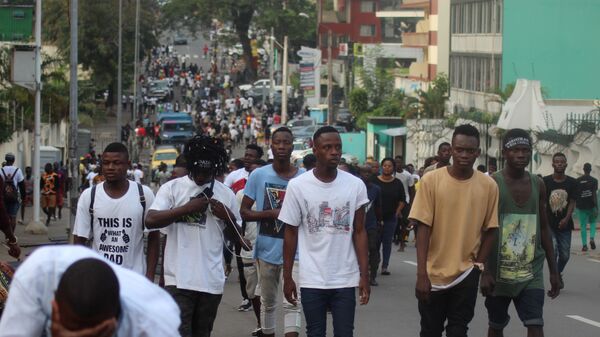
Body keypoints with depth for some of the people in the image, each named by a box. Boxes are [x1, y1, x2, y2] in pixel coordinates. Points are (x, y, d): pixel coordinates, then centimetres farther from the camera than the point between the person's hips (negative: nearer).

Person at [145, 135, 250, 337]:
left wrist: (229, 218, -4)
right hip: (179, 279, -4)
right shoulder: (172, 188, 1)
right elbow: (150, 220, -12)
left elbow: (235, 237, 17)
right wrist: (187, 208, -15)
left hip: (212, 280, 4)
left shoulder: (226, 194, 10)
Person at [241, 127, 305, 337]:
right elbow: (244, 212, 1)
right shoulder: (259, 175, -1)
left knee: (292, 303, -10)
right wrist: (270, 213, -13)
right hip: (267, 249, 1)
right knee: (268, 302, 14)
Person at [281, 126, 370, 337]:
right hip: (311, 280, 0)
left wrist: (364, 275, -2)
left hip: (346, 280, 1)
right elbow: (291, 234, 3)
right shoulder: (297, 186, -4)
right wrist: (287, 277, 2)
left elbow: (359, 233, 3)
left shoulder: (356, 185, -1)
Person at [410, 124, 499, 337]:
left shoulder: (488, 186, -4)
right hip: (433, 272, 0)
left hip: (467, 274, 0)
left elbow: (490, 230, 5)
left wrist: (479, 265, -1)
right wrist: (421, 273, -15)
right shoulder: (431, 180, -8)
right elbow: (423, 228, -10)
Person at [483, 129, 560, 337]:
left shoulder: (538, 185, 6)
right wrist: (485, 271, -15)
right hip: (499, 272, -2)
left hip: (531, 272, 2)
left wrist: (553, 269, 11)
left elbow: (544, 228, 13)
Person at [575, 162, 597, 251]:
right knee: (592, 223, 19)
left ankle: (584, 245, 2)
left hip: (581, 206, 1)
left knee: (583, 226, 6)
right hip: (591, 206, -1)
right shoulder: (594, 181, -6)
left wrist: (575, 206, 18)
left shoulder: (577, 181, 0)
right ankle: (592, 238, -4)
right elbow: (594, 195, -12)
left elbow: (575, 195, 4)